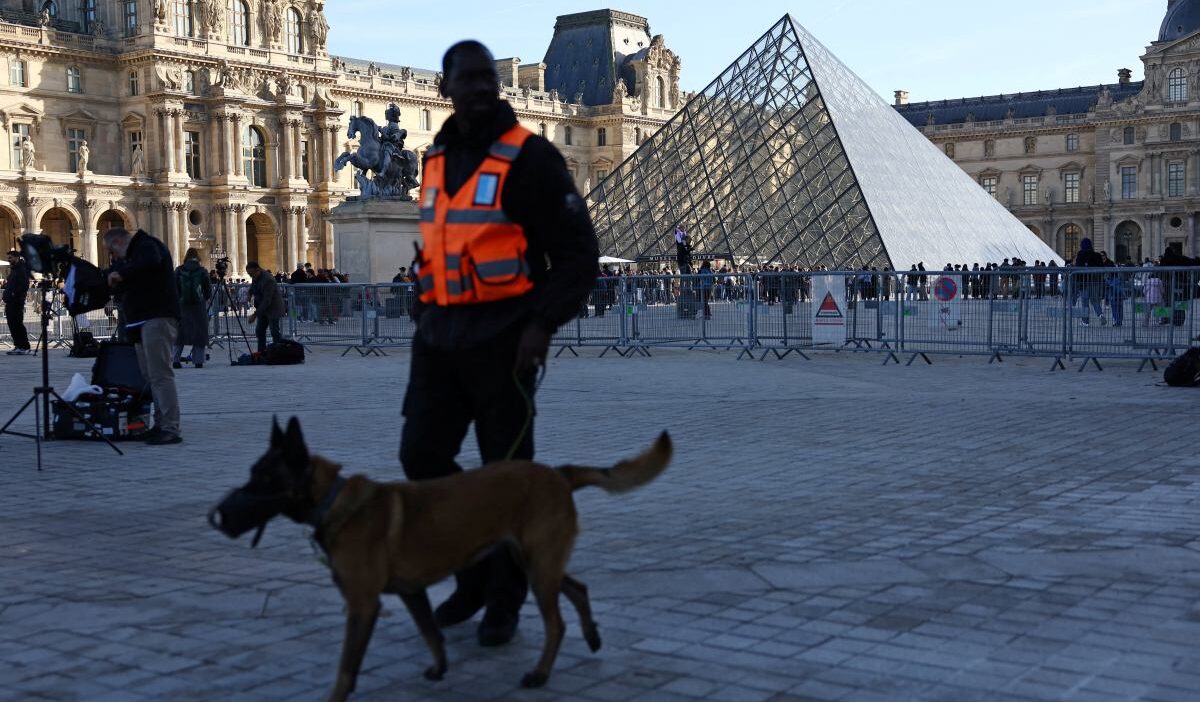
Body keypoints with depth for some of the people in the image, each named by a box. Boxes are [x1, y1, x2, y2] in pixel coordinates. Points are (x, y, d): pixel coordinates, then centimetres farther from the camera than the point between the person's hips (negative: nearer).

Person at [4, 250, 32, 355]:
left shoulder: (22, 270, -10)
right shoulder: (13, 270, 20)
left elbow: (24, 285, -20)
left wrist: (15, 293, -18)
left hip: (16, 302, -10)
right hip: (10, 302, 10)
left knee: (17, 324, -10)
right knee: (12, 324, 9)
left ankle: (25, 347, -8)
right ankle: (18, 346, 14)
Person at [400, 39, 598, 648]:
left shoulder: (529, 157, -8)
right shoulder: (437, 158, 12)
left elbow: (578, 250, -9)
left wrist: (543, 325, -18)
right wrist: (423, 317, 15)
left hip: (503, 339, -6)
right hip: (439, 338, 6)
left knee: (506, 469, 3)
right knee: (422, 457, 4)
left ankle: (503, 601, 17)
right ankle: (473, 573, 23)